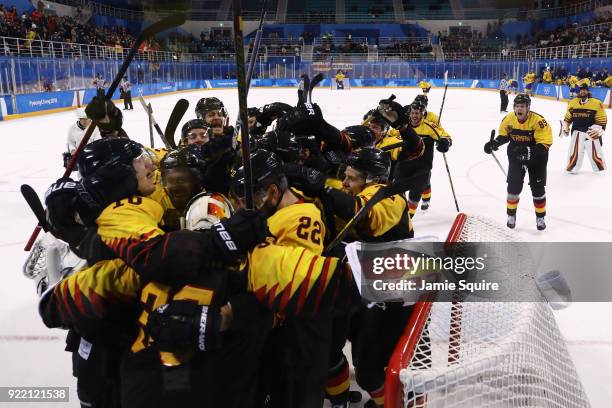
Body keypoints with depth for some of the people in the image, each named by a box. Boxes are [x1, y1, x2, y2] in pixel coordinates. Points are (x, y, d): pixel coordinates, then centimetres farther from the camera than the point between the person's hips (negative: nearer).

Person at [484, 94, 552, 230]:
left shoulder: (539, 121, -26)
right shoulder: (509, 119, -12)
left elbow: (545, 144, -26)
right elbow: (504, 135, 6)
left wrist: (528, 152, -38)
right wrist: (494, 143, -12)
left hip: (536, 158, -2)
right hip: (516, 156, 3)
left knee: (538, 188, 2)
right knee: (514, 186, -5)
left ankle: (540, 217, 22)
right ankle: (511, 215, 15)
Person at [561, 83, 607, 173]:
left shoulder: (597, 103, -8)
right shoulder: (572, 103, 4)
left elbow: (602, 119, -6)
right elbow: (567, 117, 16)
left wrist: (597, 130, -13)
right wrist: (565, 127, 10)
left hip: (592, 132, -2)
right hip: (577, 131, 3)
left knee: (595, 153, 2)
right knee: (574, 151, 0)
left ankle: (600, 169, 18)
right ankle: (571, 167, 16)